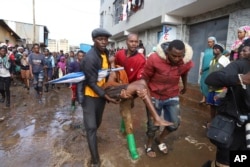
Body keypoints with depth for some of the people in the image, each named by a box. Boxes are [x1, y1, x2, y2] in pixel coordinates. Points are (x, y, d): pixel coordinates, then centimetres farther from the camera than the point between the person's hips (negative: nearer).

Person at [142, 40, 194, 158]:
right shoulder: (154, 59, -28)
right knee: (153, 125, 7)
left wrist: (185, 86, 27)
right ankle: (149, 145, 36)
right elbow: (145, 78, -14)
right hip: (154, 96, -4)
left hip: (172, 96, 4)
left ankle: (160, 139, 39)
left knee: (175, 123, 10)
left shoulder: (186, 61, -13)